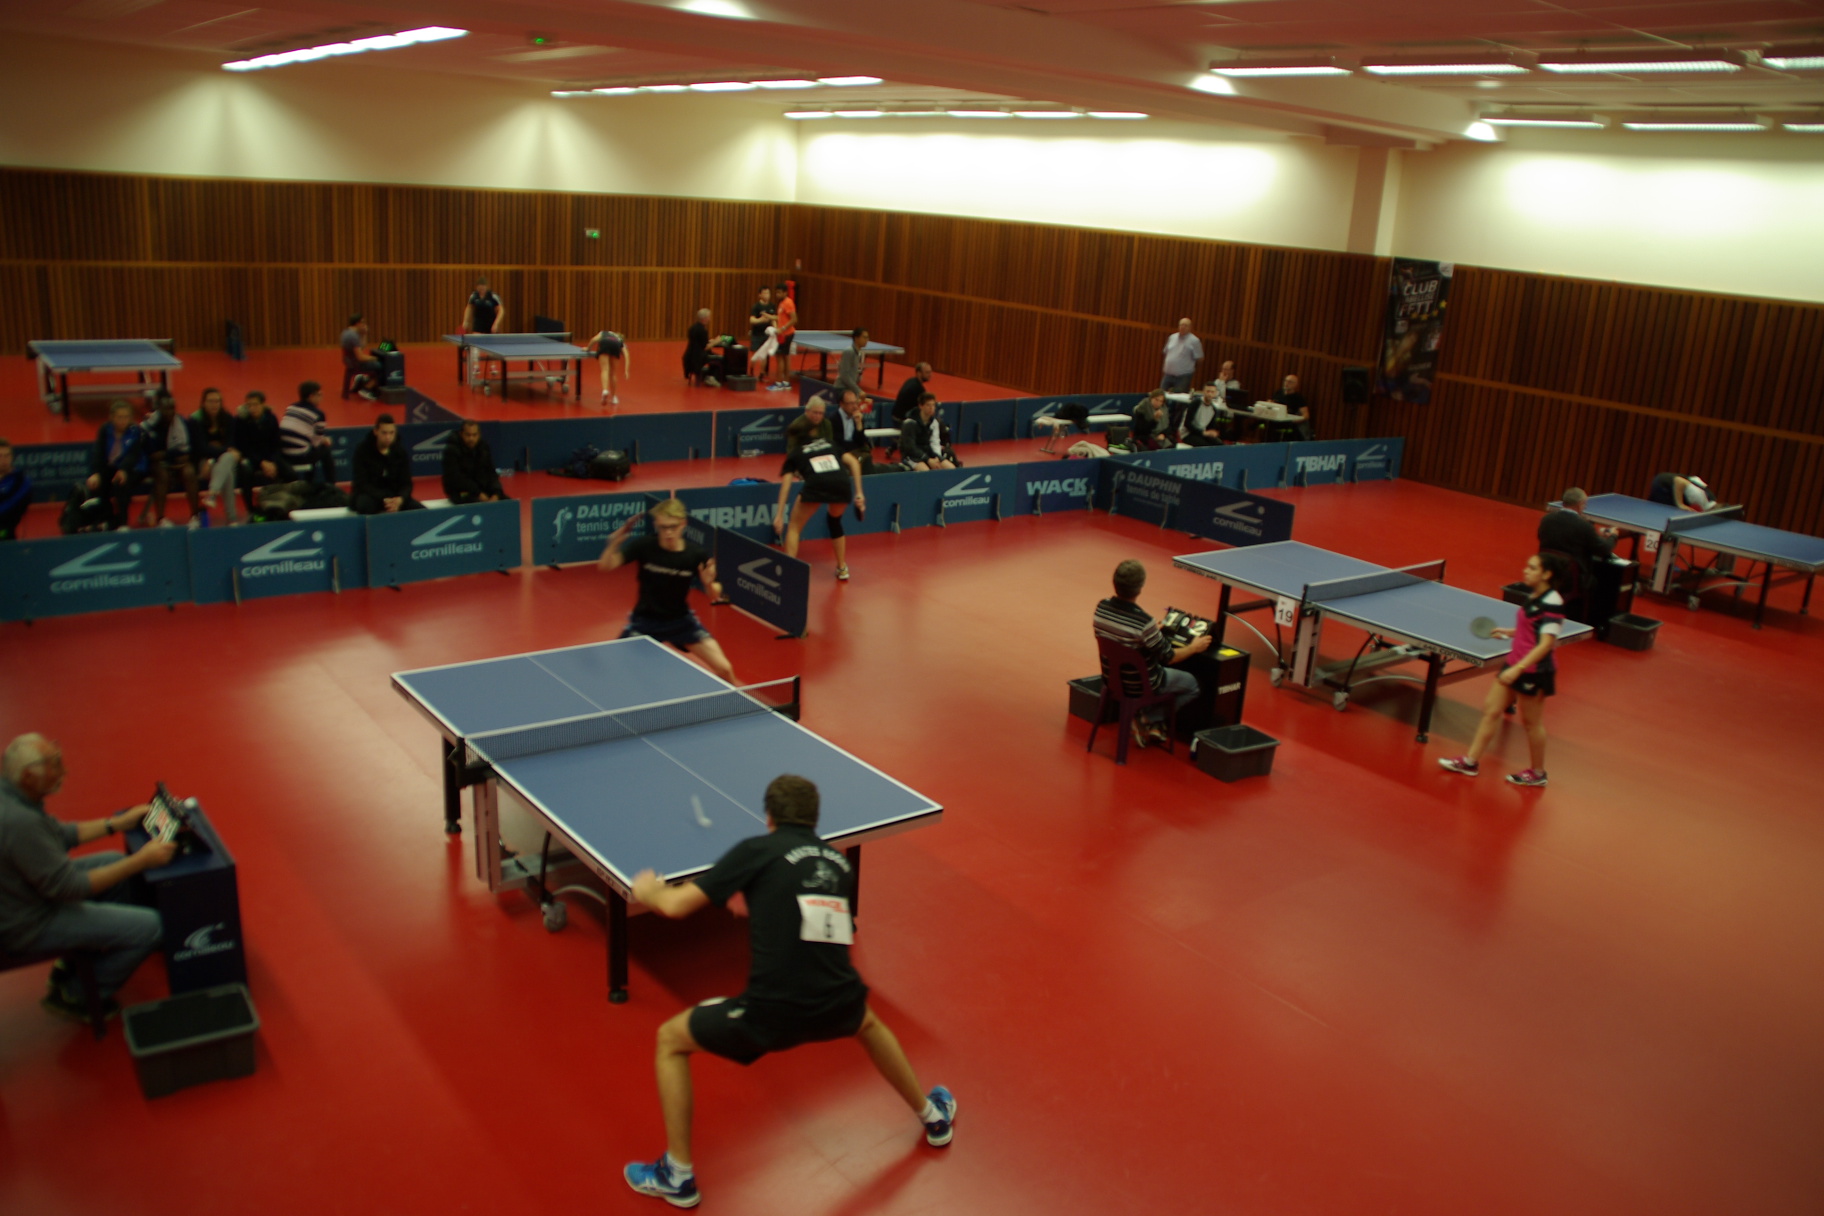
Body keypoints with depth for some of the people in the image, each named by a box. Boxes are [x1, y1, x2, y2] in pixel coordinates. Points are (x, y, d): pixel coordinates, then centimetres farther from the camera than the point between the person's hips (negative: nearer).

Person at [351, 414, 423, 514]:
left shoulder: (401, 451, -1)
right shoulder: (363, 451, -10)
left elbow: (406, 483, -1)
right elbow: (362, 484, -13)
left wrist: (400, 499, -26)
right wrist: (383, 501, -29)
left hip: (395, 497, 3)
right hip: (370, 495, -3)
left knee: (421, 510, -21)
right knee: (364, 504, -39)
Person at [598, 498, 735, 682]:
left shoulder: (697, 554, -16)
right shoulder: (644, 546, -18)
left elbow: (714, 597, -9)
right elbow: (604, 565, -22)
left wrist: (710, 584, -32)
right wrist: (614, 543, -41)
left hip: (681, 620, 1)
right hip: (645, 620, -1)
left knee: (724, 669, -6)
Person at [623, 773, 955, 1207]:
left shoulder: (757, 850, -1)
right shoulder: (840, 863, 14)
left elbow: (677, 905, -3)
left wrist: (648, 891, 20)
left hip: (771, 1013, -5)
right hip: (838, 1007, 5)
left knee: (670, 1040, 20)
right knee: (868, 1024, 42)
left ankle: (678, 1176, 24)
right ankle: (934, 1117, 55)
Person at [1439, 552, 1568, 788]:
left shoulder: (1552, 603, -21)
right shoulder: (1533, 597, 5)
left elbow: (1546, 643, -25)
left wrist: (1518, 669, -30)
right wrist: (1510, 632, 14)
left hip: (1534, 670, -9)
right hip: (1515, 665, 9)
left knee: (1531, 722, 7)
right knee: (1491, 709, 10)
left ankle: (1537, 773, 25)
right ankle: (1471, 761, 18)